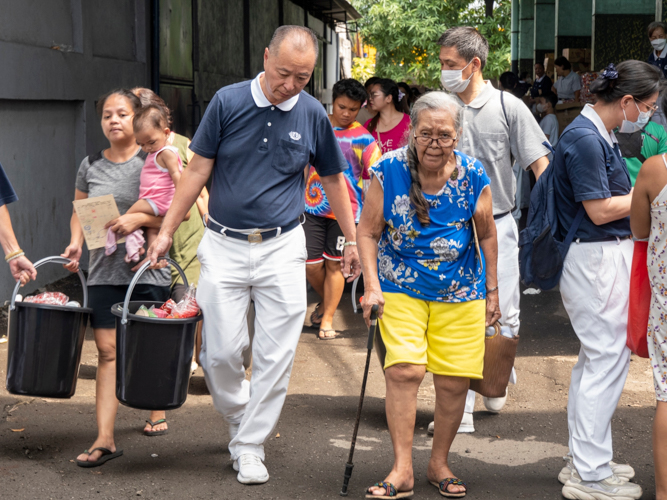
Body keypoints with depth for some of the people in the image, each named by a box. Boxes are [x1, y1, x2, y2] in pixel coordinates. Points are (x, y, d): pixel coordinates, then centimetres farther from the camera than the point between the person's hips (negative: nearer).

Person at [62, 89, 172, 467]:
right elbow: (79, 211, 20)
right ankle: (105, 439, -6)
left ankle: (157, 414, 28)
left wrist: (137, 219, -19)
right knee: (108, 350, -3)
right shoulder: (91, 166, 10)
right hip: (104, 272, 3)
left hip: (147, 270, -3)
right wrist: (76, 243, 1)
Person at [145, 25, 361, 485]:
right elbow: (198, 170, 0)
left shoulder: (313, 114, -2)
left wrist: (352, 240, 12)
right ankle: (240, 418, 27)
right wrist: (167, 232, -1)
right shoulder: (227, 102, -5)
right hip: (224, 245, 0)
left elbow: (333, 179, 11)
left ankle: (250, 447, 11)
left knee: (276, 355, -2)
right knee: (220, 352, -1)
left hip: (282, 247, 1)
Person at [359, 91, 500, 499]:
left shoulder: (473, 176, -6)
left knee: (454, 382, 1)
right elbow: (368, 232, -3)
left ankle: (440, 462, 22)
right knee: (404, 370, -18)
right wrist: (372, 287, -12)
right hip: (401, 289, -1)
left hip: (460, 294, 2)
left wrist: (492, 290, 11)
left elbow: (486, 234, 8)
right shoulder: (389, 171, -11)